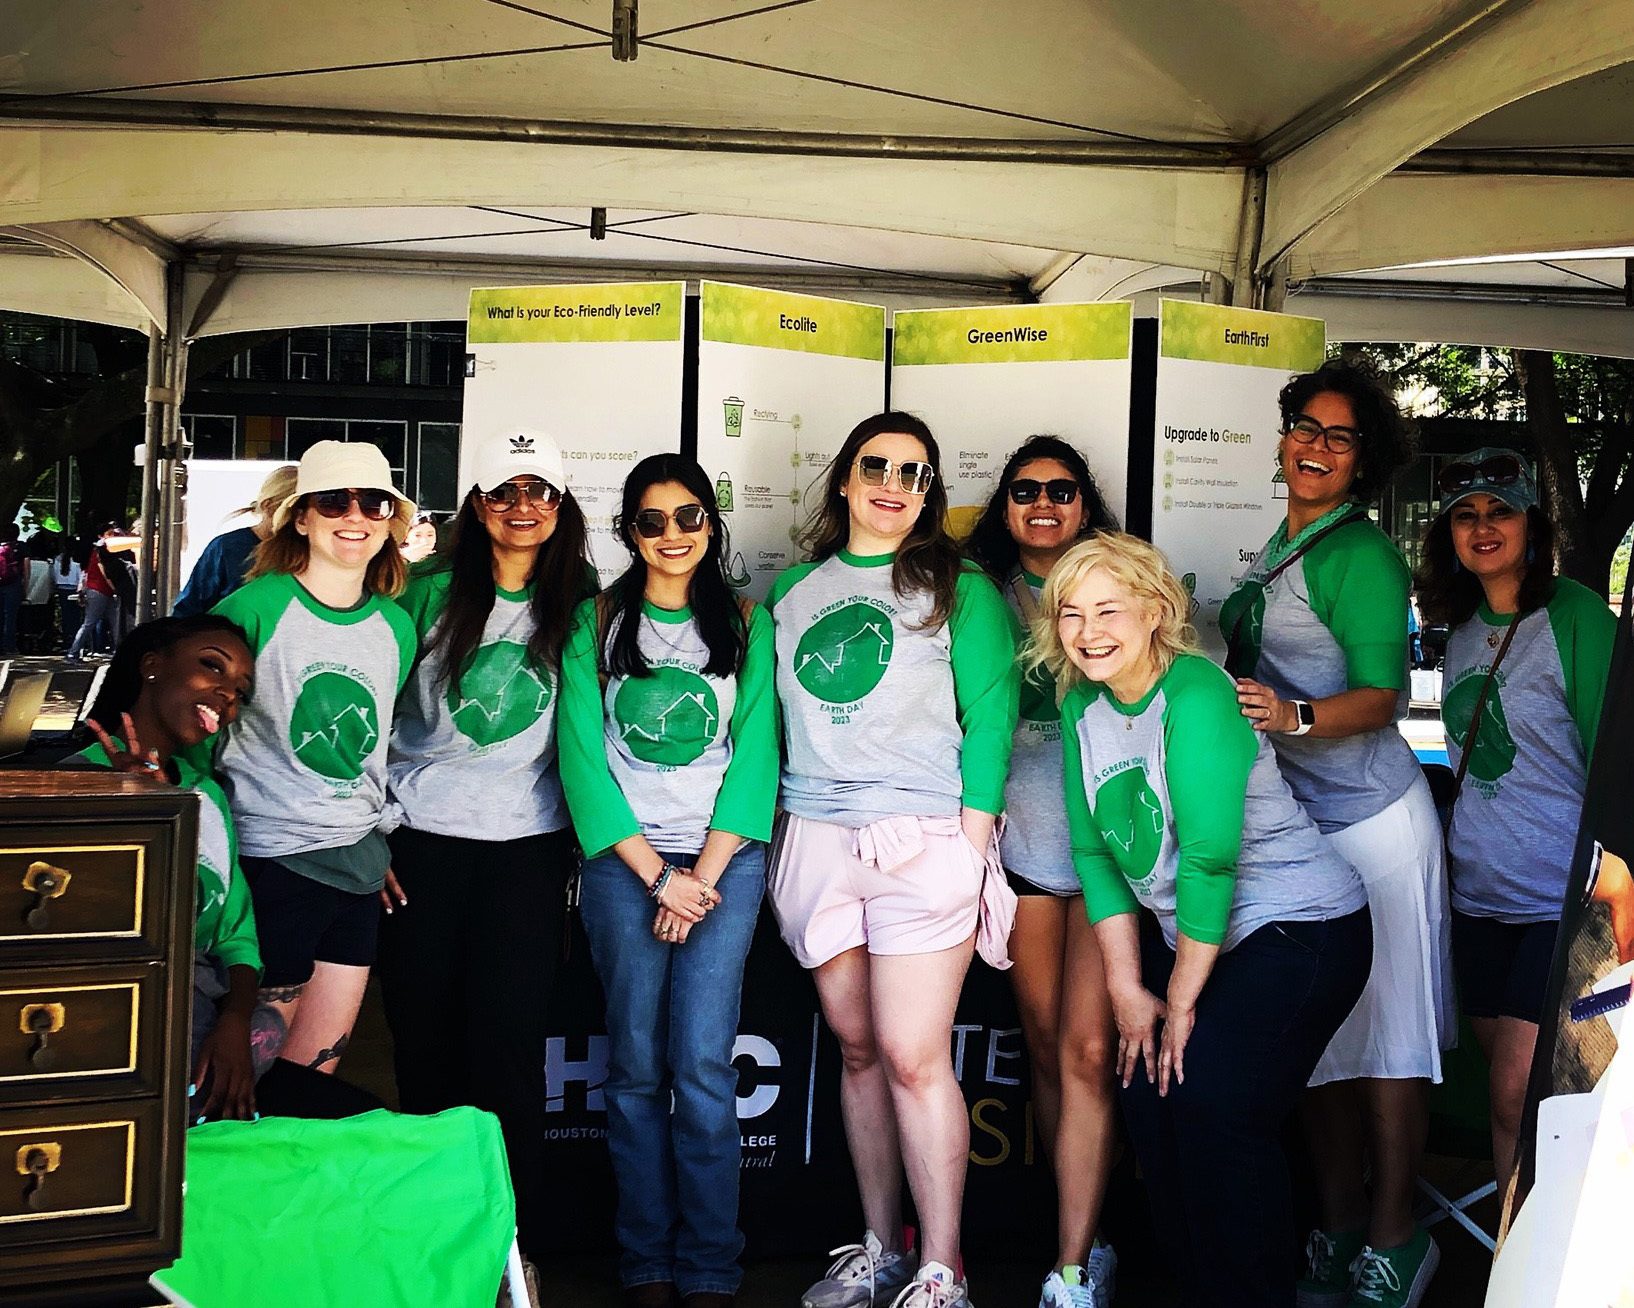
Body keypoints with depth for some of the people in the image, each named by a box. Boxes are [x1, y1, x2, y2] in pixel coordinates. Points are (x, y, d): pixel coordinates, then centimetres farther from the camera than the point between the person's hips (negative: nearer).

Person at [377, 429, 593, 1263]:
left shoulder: (576, 607, 4)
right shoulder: (430, 594, 3)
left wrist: (583, 830, 5)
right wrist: (377, 825, 4)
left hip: (527, 843, 0)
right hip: (422, 840, 1)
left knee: (509, 1038, -2)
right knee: (420, 1029, 5)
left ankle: (514, 1229, 9)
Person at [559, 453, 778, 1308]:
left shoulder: (748, 625, 8)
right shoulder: (595, 624, 7)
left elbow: (754, 755, 1)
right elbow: (583, 756, -1)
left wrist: (704, 876, -8)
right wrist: (657, 876, -7)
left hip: (726, 856, 0)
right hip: (624, 857, 1)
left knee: (702, 1062, -7)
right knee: (636, 1065, 0)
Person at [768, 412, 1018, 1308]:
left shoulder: (959, 589, 5)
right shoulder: (795, 590, 15)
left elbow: (989, 718, -1)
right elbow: (771, 720, 17)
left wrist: (973, 845, -9)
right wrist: (783, 828, 9)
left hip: (924, 841, -4)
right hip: (816, 839, 4)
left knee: (913, 1058, -7)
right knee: (856, 1049, 9)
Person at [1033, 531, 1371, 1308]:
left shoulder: (1196, 694, -22)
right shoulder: (1082, 707, 1)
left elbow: (1210, 856, -24)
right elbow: (1094, 851, 3)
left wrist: (1181, 998, -16)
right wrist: (1127, 988, -2)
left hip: (1300, 927, -7)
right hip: (1185, 933, 7)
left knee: (1214, 1102, -16)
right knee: (1148, 1094, 0)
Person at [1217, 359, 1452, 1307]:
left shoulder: (1362, 553, -9)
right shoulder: (1277, 552, 13)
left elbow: (1382, 695, -18)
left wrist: (1295, 717, -33)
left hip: (1371, 820, -7)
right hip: (1292, 820, 7)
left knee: (1383, 1031, 0)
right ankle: (1338, 1229, 23)